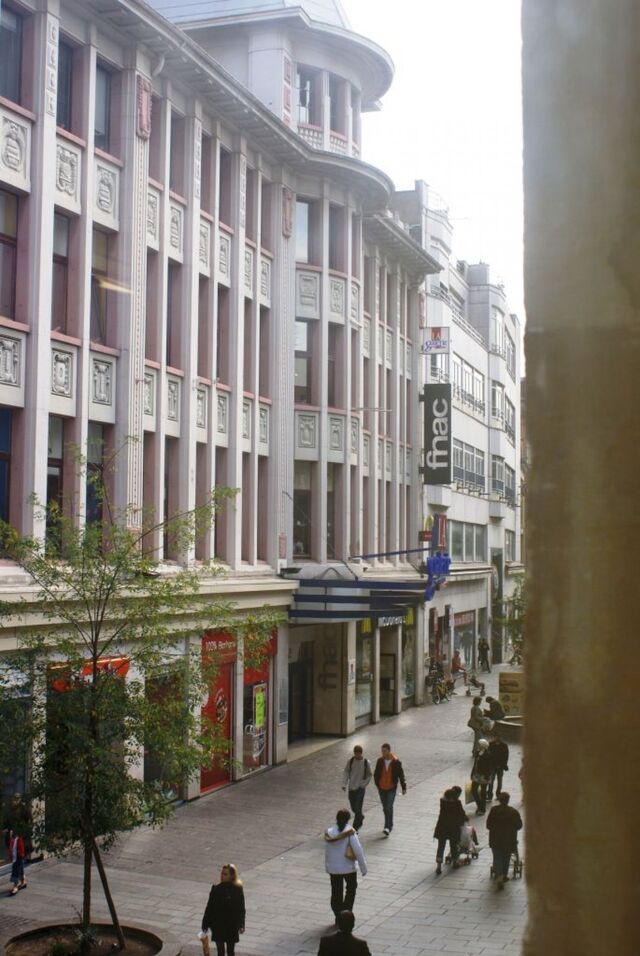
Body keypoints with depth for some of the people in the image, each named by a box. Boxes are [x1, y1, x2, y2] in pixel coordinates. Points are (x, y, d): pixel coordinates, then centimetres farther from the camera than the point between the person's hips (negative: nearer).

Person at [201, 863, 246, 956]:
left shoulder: (237, 889, -10)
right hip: (218, 924, 1)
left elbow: (241, 908, -5)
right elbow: (210, 907, -1)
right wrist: (205, 924, 1)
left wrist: (241, 925, -9)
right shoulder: (216, 888, -6)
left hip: (232, 925, -1)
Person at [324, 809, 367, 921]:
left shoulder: (329, 833, -8)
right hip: (349, 867, -3)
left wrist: (327, 866, 14)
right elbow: (358, 851, -17)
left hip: (333, 868, 3)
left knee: (336, 893, 16)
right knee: (351, 890, 20)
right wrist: (363, 868, -7)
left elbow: (327, 851, 1)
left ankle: (338, 917, 21)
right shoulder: (350, 833, -19)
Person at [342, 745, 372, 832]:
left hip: (360, 788, -3)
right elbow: (346, 772, 1)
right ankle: (361, 817, 43)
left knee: (358, 809, -7)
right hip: (351, 787, 3)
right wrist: (344, 784, -9)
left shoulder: (366, 762, -7)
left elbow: (369, 776, 1)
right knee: (353, 807, 14)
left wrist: (363, 785, -9)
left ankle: (355, 828, -1)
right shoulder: (350, 761, -2)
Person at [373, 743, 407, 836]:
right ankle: (390, 825, 30)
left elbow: (401, 775, -3)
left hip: (391, 788, -4)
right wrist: (377, 784, 6)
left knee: (389, 807, -14)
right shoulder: (380, 761, -3)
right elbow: (376, 774, 9)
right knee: (385, 808, 13)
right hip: (382, 788, 4)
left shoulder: (396, 762, -11)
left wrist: (404, 788, 1)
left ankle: (388, 827, -15)